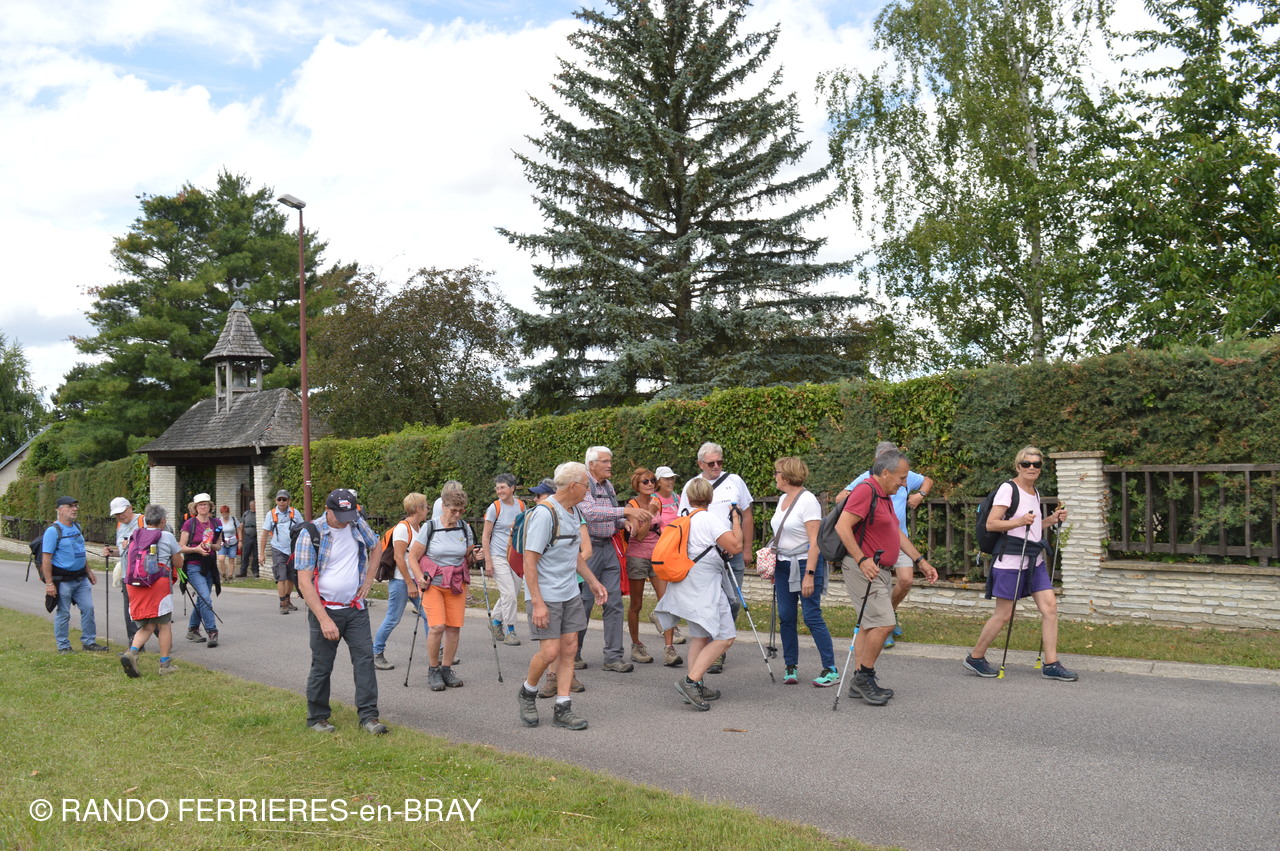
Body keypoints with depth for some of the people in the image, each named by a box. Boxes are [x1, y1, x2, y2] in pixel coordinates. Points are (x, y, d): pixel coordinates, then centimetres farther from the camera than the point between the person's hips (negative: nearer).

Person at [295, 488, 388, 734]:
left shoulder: (358, 524, 2)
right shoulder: (310, 534, -14)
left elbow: (375, 546, 24)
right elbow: (304, 582, -16)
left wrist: (369, 577, 10)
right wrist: (324, 620, -20)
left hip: (355, 608, 4)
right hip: (324, 610, -4)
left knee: (365, 658, -2)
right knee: (322, 667, 3)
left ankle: (368, 716, 3)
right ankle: (317, 718, 20)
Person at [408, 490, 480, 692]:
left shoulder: (465, 529, 5)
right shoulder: (429, 528, -6)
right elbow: (413, 557, -2)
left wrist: (473, 556, -6)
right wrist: (420, 578, -16)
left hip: (457, 583, 4)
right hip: (432, 584, -4)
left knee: (454, 627, -1)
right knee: (437, 626, -14)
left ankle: (446, 669, 16)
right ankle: (433, 671, 5)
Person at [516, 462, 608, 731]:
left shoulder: (575, 512, 9)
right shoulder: (544, 513, -18)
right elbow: (530, 561, -19)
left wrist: (592, 581, 19)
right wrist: (537, 603, -22)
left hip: (570, 594, 8)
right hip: (546, 595, -8)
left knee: (569, 649, 5)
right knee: (550, 651, -8)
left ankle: (563, 708, 12)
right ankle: (527, 693, 19)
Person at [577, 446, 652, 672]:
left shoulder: (609, 486, 14)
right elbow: (591, 513, -28)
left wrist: (627, 521, 0)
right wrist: (626, 511, -33)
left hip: (609, 547, 7)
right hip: (589, 548, -7)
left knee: (614, 602, 3)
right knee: (583, 603, 1)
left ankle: (613, 657, 7)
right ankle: (572, 655, 15)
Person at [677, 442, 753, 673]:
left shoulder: (734, 481, 7)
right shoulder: (691, 487, 5)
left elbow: (747, 516, 12)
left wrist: (747, 549, 8)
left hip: (734, 553, 2)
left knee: (733, 602, 2)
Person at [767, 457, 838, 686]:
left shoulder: (807, 500, -13)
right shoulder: (783, 499, 12)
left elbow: (814, 541, -18)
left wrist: (809, 575, -22)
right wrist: (773, 566, 14)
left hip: (805, 563, -8)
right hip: (783, 565, 8)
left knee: (812, 616, -7)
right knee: (785, 616, 7)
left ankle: (831, 669, 0)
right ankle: (791, 667, 17)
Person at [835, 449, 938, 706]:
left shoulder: (884, 496, 18)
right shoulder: (865, 491, -15)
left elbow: (897, 533, 25)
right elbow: (842, 526, -24)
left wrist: (921, 561, 21)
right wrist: (862, 560, -28)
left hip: (877, 570, 11)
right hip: (863, 569, -11)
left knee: (870, 625, 13)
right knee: (884, 624, -13)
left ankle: (860, 683, 19)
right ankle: (864, 677, 0)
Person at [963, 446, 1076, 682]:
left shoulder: (1035, 493, 16)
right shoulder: (1008, 489, -9)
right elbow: (991, 524, -15)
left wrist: (1052, 519, 13)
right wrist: (1020, 521, -26)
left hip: (1034, 559, 8)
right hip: (1011, 559, -8)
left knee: (1050, 605, -1)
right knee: (1004, 614, -2)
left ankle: (1051, 665, 6)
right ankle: (975, 657, 14)